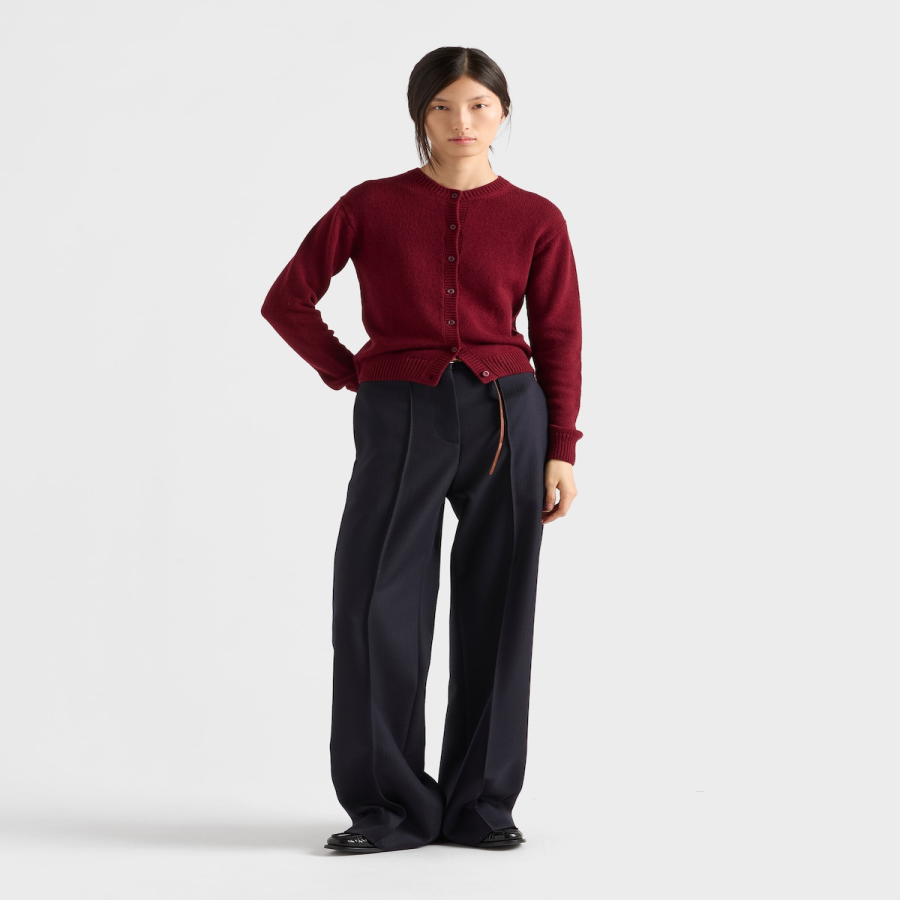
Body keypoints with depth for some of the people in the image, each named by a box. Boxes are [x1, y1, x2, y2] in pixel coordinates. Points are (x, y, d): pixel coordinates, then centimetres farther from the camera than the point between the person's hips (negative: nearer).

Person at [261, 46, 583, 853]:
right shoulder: (371, 206, 3)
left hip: (507, 416, 1)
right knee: (376, 605, -5)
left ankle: (480, 804, 14)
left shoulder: (536, 220, 4)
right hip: (400, 420, 0)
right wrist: (351, 374, 2)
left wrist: (560, 452, -1)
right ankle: (390, 807, 6)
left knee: (495, 609, 3)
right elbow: (288, 300, 8)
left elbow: (559, 342, 5)